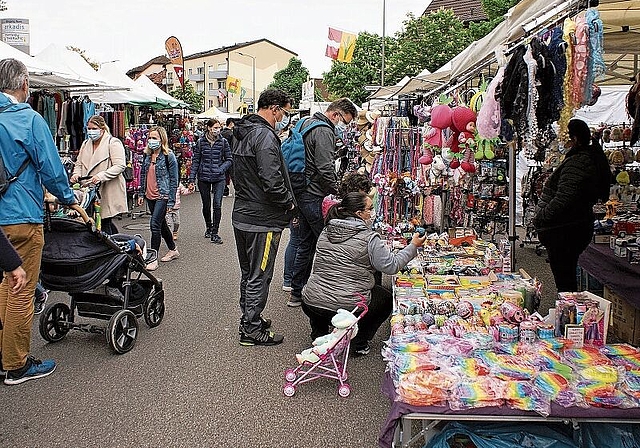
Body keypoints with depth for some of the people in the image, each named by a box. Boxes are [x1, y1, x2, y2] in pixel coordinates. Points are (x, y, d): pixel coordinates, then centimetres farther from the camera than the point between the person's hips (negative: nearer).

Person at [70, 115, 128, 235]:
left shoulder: (113, 143, -5)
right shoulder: (86, 144, 18)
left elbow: (120, 166, -16)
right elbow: (79, 163, 20)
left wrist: (100, 176, -26)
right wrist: (76, 174, -3)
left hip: (108, 191, -6)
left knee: (105, 223, -6)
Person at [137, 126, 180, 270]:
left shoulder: (169, 156, -11)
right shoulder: (147, 155, 7)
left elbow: (174, 180, -10)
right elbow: (143, 174, 17)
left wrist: (171, 201, -13)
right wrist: (141, 193, 12)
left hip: (162, 196, -7)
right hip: (150, 196, 7)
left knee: (155, 225, -11)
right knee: (161, 224, 16)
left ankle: (153, 259, -4)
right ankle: (173, 250, 32)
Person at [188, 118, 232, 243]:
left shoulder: (223, 142, 0)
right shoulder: (201, 142, 0)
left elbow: (229, 160, 6)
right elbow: (195, 161, 3)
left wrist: (221, 169, -13)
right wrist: (191, 179, -1)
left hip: (219, 178, -1)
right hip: (203, 178, 1)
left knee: (217, 205, -11)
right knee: (206, 205, 12)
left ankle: (215, 233, -3)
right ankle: (209, 227, 36)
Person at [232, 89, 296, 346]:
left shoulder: (241, 133, 12)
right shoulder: (265, 136, -20)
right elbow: (272, 182, -27)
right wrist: (289, 202, -11)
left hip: (241, 215, 10)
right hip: (262, 220, -10)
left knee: (248, 272, 20)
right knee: (259, 276, 2)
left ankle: (249, 318, 34)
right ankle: (251, 330, 12)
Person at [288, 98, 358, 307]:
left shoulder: (308, 124, 17)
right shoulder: (323, 131, -15)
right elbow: (326, 170, -23)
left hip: (303, 194, 10)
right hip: (315, 196, -10)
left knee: (306, 244, 15)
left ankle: (296, 293, 22)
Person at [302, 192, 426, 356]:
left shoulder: (325, 232, 6)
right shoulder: (369, 239, -12)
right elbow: (391, 266, -8)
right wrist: (413, 246, 3)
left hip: (311, 305, 5)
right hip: (347, 309, -5)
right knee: (386, 298, 23)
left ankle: (319, 336, 28)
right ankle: (359, 343, 17)